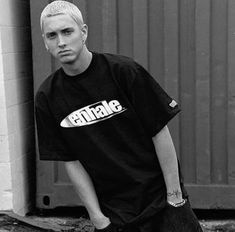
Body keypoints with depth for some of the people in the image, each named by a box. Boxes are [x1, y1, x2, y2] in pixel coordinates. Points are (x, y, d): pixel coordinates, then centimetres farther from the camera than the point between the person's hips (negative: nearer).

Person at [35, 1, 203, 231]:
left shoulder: (123, 70, -13)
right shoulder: (47, 97, -4)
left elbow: (160, 133, -8)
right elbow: (71, 162, 0)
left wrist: (175, 196, -7)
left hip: (160, 196, -2)